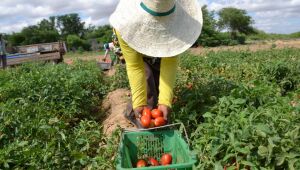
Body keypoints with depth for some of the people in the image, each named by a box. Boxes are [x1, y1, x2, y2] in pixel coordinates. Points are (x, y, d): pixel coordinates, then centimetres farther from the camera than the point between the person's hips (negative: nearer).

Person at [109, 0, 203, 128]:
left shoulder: (175, 20, -38)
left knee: (160, 84, 2)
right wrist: (139, 103, -42)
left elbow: (170, 63, -37)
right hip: (135, 53, -2)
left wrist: (165, 102, -44)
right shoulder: (126, 22, -42)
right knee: (146, 88, -18)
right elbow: (134, 66, -37)